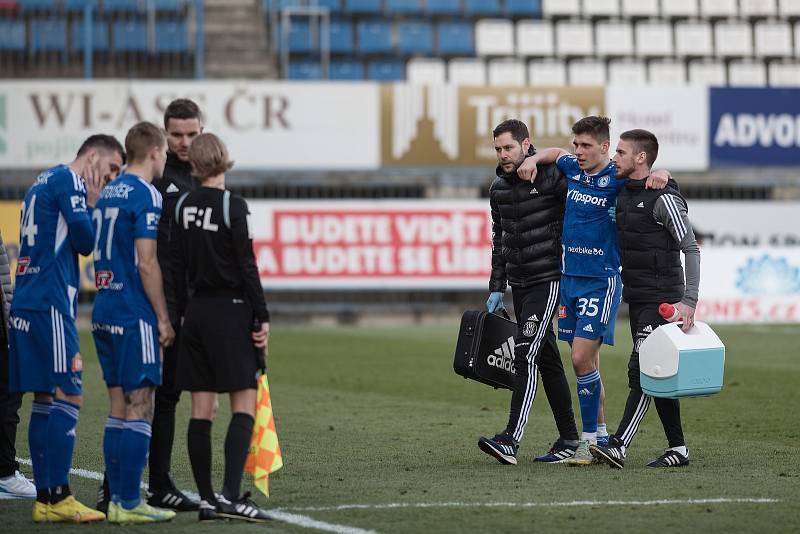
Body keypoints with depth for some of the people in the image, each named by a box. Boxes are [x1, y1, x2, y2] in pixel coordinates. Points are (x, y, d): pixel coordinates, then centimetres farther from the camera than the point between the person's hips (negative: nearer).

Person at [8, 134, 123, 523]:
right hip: (50, 304, -10)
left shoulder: (42, 182, 22)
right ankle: (57, 497, -11)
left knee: (46, 399, 10)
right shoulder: (68, 181, -7)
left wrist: (88, 204, 12)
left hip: (27, 303, 10)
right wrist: (90, 205, 2)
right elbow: (85, 241, -11)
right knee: (66, 397, -9)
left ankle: (45, 499, 11)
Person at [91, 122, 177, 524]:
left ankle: (118, 500, 12)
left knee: (119, 408, 11)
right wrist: (163, 318, -11)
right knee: (139, 411, -5)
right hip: (135, 316, -8)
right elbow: (146, 264, -16)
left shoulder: (108, 194, 14)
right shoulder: (145, 196, -11)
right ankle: (128, 504, -6)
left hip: (104, 310, 8)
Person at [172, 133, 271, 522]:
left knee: (202, 409, 6)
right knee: (245, 403, -3)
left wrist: (180, 313, 16)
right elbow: (246, 266, -12)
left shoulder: (183, 206, 5)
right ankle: (231, 495, -16)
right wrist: (262, 317, -7)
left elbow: (177, 267, 9)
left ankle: (207, 499, 7)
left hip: (196, 311, 6)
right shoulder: (232, 205, -11)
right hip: (231, 311, -6)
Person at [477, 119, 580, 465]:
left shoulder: (553, 177, -11)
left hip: (547, 280, -7)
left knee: (526, 353, -16)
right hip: (519, 284, 7)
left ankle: (510, 441, -23)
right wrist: (496, 289, 17)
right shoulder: (499, 188, 11)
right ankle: (569, 438, 17)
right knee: (547, 359, 11)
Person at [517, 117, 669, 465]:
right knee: (586, 360, 10)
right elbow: (555, 153, 28)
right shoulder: (572, 168, 8)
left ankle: (589, 440, -8)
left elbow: (656, 174, -5)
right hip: (568, 277, 6)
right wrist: (533, 159, 9)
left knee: (582, 358, -13)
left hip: (601, 281, -6)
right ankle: (600, 433, 18)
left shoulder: (617, 178, -9)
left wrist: (659, 175, -27)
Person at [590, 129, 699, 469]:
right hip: (637, 298, 9)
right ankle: (678, 449, 15)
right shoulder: (624, 195, 13)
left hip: (661, 298, -9)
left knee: (641, 371, -15)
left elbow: (691, 249, -18)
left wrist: (689, 301, -26)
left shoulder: (663, 198, -14)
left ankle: (618, 447, -23)